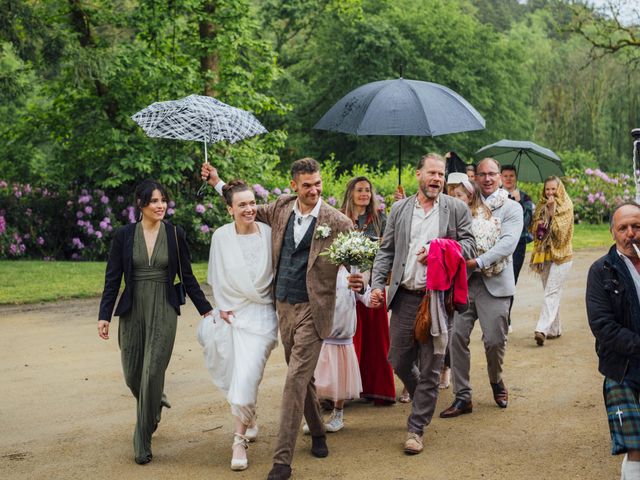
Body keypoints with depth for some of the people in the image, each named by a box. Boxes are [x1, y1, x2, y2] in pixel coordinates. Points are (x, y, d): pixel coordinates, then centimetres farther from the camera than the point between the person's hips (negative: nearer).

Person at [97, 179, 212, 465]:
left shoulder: (175, 235, 0)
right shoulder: (123, 236, 0)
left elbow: (187, 277, 7)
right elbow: (112, 279, 3)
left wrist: (206, 310, 6)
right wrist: (104, 315, -2)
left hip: (163, 311, -1)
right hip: (132, 311, 2)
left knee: (153, 373, -10)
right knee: (132, 375, 6)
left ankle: (143, 442, 1)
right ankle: (155, 403, 42)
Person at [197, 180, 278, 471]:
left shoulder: (268, 233, -6)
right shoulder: (221, 237, -3)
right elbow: (216, 279, 6)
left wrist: (279, 305, 1)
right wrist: (222, 308, 0)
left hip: (261, 316, -2)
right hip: (231, 315, 2)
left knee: (246, 378, -10)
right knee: (235, 377, 11)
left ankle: (240, 440, 1)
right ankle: (249, 420, 39)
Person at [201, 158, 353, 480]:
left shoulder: (338, 222, -10)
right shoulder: (281, 208, 4)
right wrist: (217, 182, 19)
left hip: (312, 309, -5)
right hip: (284, 306, 5)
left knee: (296, 380, -10)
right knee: (302, 377, 18)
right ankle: (317, 432, 39)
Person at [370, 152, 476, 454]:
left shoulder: (456, 209, 3)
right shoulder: (399, 209, 9)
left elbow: (469, 246, 0)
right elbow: (386, 251, 10)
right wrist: (377, 283, -1)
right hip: (405, 296, 3)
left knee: (430, 366, 1)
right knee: (398, 360, 9)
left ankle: (416, 428, 11)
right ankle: (423, 400, 37)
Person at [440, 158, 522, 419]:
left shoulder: (512, 208, 2)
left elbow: (508, 243, -12)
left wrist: (479, 262, -21)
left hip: (494, 282, -2)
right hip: (463, 281, 3)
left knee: (495, 340, 0)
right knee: (458, 337, -2)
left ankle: (496, 381, 31)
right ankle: (462, 397, 8)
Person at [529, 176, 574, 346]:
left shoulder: (566, 206, -2)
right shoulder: (541, 206, 11)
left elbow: (561, 229, -11)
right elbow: (533, 228, 11)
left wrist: (552, 211, -14)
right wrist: (538, 224, -10)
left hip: (560, 255, -5)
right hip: (544, 254, 5)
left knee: (552, 293, -14)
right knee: (551, 293, 10)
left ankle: (542, 329, -23)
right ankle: (555, 329, 18)